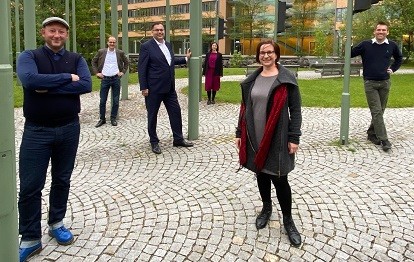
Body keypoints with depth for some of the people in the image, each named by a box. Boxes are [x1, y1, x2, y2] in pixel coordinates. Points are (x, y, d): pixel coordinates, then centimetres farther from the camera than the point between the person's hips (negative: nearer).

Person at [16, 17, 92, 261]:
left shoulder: (76, 59, 4)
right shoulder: (29, 56, -2)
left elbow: (86, 85, -14)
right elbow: (30, 80, -23)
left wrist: (48, 87, -18)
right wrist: (67, 78, -17)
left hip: (69, 129, 2)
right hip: (37, 131, -2)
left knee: (62, 180, 14)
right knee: (30, 186, 1)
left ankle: (56, 223, 33)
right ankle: (30, 239, 14)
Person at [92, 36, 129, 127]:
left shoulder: (120, 53, 3)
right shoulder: (101, 52, 3)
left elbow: (126, 62, 16)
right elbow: (94, 61, 13)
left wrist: (123, 72, 6)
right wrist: (96, 72, 4)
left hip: (116, 78, 0)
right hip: (105, 78, 0)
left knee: (116, 101, 4)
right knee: (102, 100, 2)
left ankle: (113, 118, 16)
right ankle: (102, 119, 14)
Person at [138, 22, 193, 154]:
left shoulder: (168, 44, 11)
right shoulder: (146, 46, -10)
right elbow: (142, 68, -11)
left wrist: (185, 58, 25)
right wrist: (143, 87, -15)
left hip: (169, 87, 7)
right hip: (154, 88, -6)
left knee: (176, 112, 9)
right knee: (152, 115, 6)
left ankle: (178, 139, 22)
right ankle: (154, 142, 20)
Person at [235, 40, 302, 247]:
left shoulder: (286, 79, -6)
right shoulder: (252, 79, 7)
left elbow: (295, 110, -7)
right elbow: (245, 107, 11)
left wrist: (294, 137, -11)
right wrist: (239, 133, 8)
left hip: (277, 138, -4)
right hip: (255, 137, 5)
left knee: (279, 179, -1)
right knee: (261, 174, 16)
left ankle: (288, 220, 17)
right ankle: (266, 208, 39)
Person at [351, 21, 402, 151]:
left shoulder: (392, 46, 4)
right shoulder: (365, 45, -4)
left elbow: (399, 58, 22)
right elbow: (350, 54, 0)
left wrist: (393, 69, 9)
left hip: (385, 83, 3)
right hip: (370, 83, -3)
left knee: (380, 111, 11)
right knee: (376, 111, -7)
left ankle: (372, 133, 27)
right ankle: (384, 140, -5)